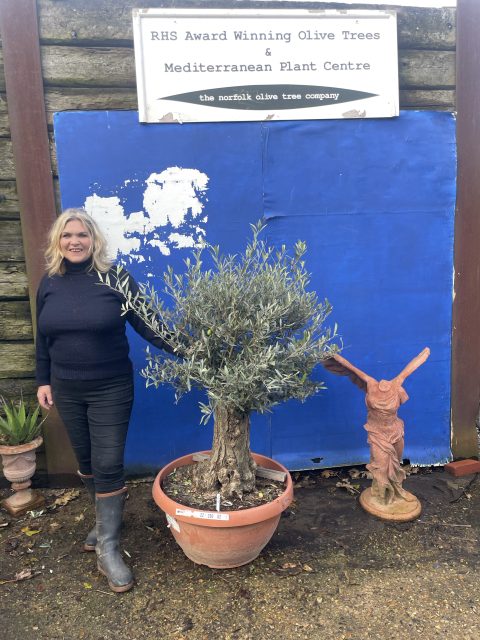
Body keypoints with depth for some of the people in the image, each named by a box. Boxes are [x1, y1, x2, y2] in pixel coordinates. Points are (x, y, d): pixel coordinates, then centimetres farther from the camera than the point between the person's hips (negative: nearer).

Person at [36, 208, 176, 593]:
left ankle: (108, 549, 12)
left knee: (108, 465, -2)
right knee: (85, 461, 16)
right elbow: (43, 338, 11)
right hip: (66, 390, 4)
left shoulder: (115, 278, -10)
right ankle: (105, 517, 39)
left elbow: (146, 324, -11)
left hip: (111, 389, -4)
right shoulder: (49, 283, 3)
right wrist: (43, 380, 10)